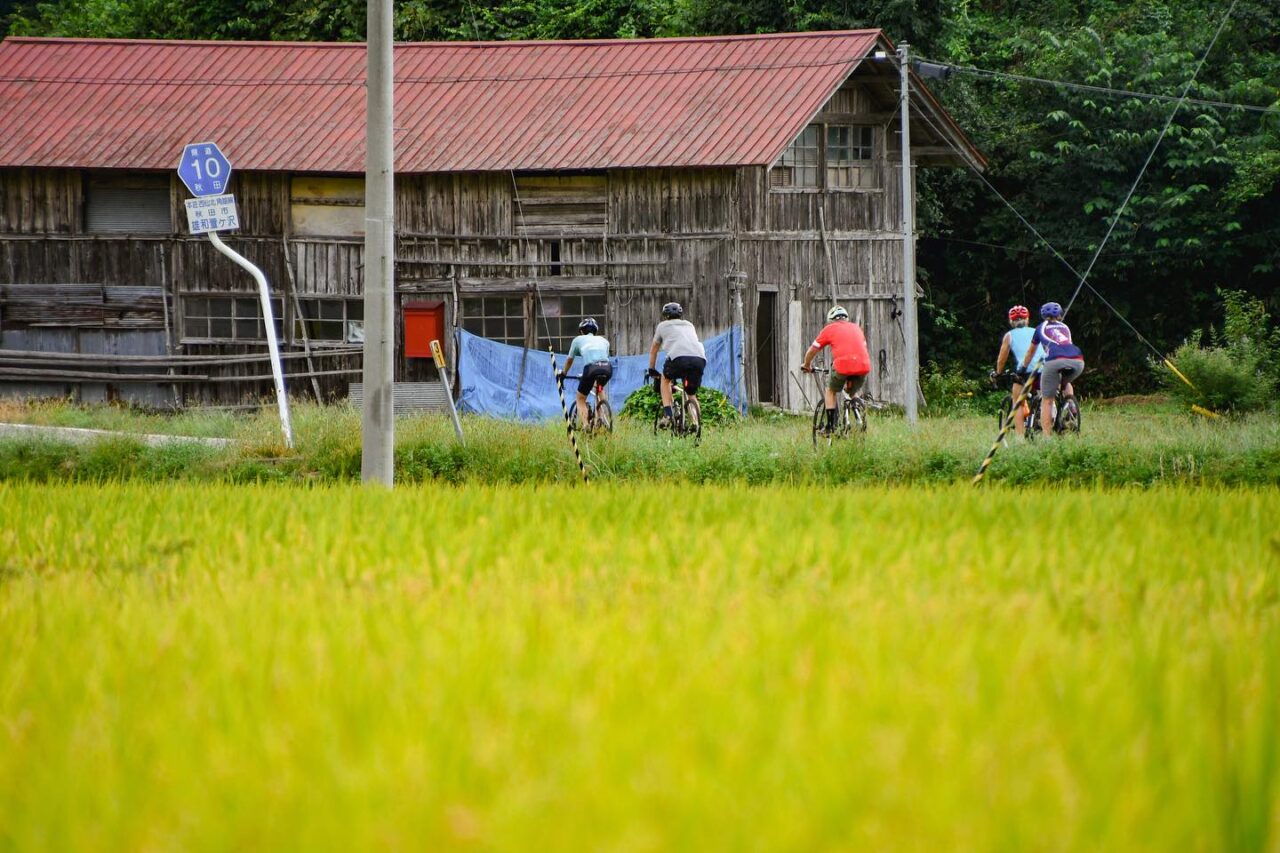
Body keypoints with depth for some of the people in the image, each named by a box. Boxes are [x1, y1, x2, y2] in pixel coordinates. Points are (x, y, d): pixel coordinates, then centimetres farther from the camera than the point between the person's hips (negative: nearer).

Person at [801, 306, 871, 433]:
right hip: (863, 365, 3)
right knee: (853, 393, 29)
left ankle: (830, 426, 13)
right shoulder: (856, 328, 26)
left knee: (830, 391, 21)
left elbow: (813, 350, 22)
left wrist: (807, 365, 41)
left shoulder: (830, 329, 16)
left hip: (843, 365, -3)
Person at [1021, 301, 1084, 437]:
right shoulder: (1065, 327, 33)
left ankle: (1046, 436, -6)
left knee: (1047, 401, 5)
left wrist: (1023, 368, 53)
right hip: (1078, 362, 3)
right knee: (1065, 382, 36)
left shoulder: (1041, 328, 27)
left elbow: (1030, 353, 38)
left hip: (1055, 361, -3)